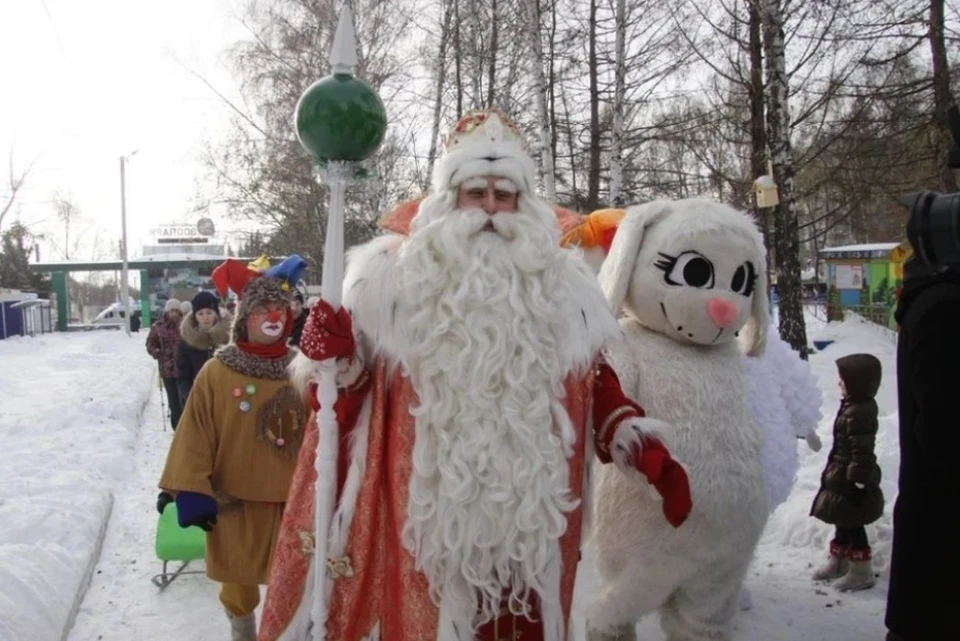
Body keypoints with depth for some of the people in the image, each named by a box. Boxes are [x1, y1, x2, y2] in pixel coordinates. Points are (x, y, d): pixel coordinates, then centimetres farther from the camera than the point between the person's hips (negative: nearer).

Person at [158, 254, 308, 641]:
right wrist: (192, 493, -10)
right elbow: (195, 438, -7)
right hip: (233, 500, -1)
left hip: (290, 498, 1)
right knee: (238, 581, 17)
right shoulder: (216, 372, -9)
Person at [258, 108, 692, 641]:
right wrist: (332, 362, -17)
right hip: (419, 517, -2)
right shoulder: (393, 275, 0)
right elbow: (347, 403, 3)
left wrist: (646, 454, 3)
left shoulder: (559, 283, 7)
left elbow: (596, 388, 14)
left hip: (525, 520, 3)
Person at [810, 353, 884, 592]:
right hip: (843, 476, 10)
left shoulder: (859, 413, -27)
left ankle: (861, 572, 15)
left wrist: (857, 482, -21)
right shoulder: (852, 406, 5)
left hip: (850, 482, -10)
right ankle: (837, 560, 35)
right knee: (843, 521, 21)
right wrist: (833, 473, 21)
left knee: (852, 525, 3)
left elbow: (862, 452, -26)